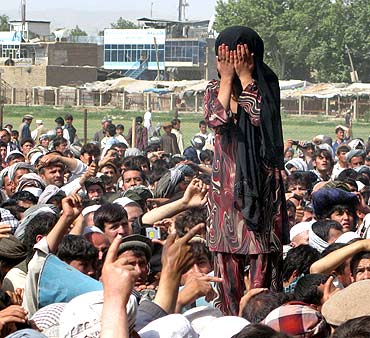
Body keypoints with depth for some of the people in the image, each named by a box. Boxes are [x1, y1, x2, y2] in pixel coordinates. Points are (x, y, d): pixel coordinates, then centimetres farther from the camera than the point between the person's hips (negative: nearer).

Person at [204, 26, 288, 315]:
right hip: (227, 179, 2)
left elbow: (259, 116, -18)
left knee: (263, 249, -4)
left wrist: (245, 76, -13)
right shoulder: (215, 88, 7)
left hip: (262, 176, -2)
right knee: (228, 251, 1)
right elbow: (216, 120, -13)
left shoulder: (266, 85, 1)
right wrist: (227, 78, -10)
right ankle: (230, 313, 6)